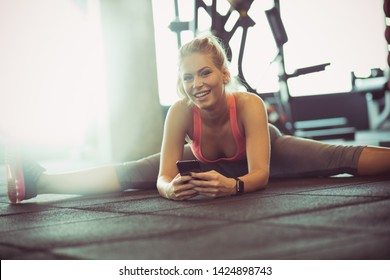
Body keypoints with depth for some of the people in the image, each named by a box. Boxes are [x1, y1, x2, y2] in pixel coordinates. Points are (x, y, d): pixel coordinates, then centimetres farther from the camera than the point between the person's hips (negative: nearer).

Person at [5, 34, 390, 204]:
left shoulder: (249, 104, -39)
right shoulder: (180, 112, -33)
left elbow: (260, 172, -40)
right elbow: (163, 176, -33)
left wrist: (232, 185, -63)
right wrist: (171, 187, -58)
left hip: (264, 152, -1)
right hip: (207, 162, 2)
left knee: (341, 158, -19)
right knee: (132, 173, -11)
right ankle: (37, 181, -12)